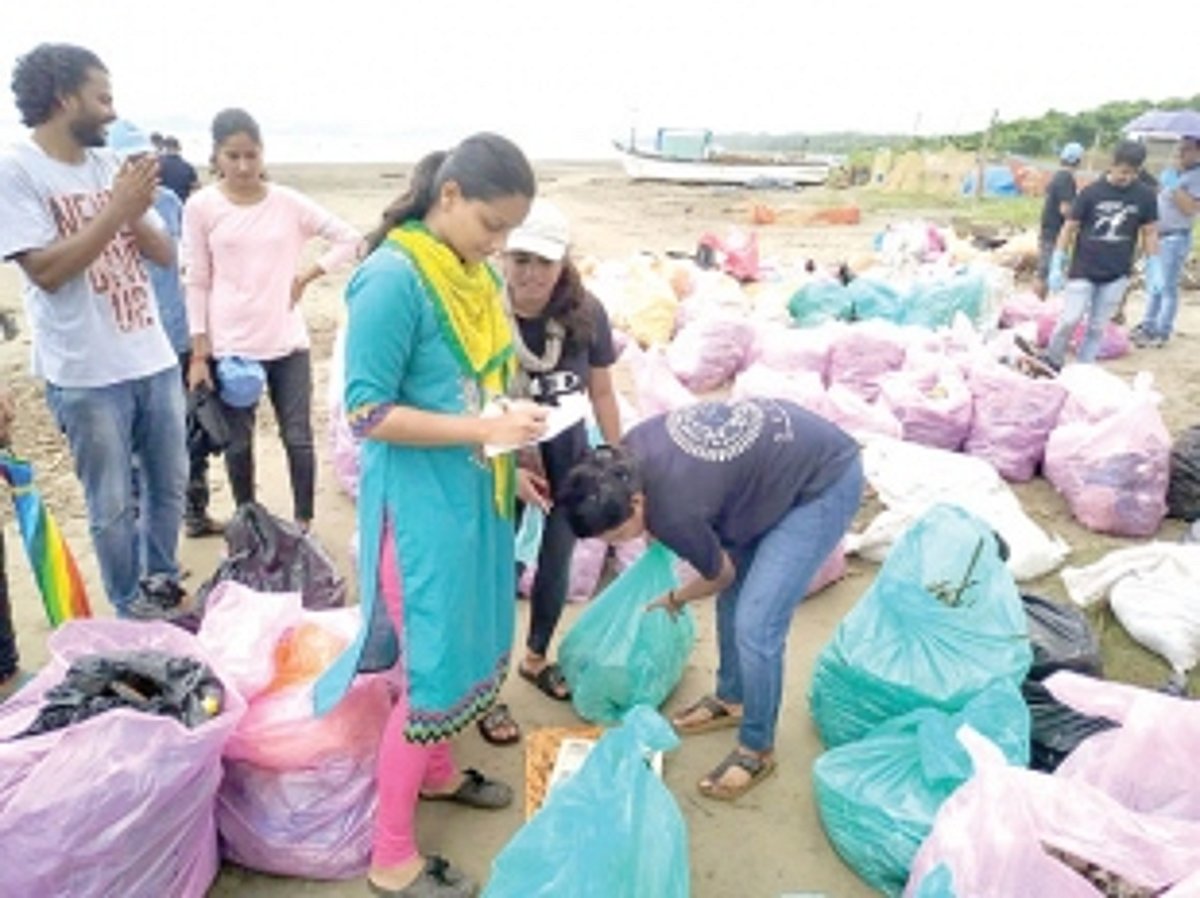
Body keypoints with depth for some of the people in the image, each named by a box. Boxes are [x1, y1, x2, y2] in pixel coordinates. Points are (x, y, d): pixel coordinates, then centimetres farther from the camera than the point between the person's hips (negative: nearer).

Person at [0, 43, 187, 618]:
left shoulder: (111, 165, 8)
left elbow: (165, 254, 7)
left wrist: (136, 212, -13)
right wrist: (116, 210, -18)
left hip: (154, 359, 6)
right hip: (87, 375, -5)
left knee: (169, 486, 17)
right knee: (113, 507, 6)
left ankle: (163, 587, 35)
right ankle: (131, 610, 24)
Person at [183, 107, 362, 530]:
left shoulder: (289, 202, 1)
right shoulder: (201, 206, -2)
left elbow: (350, 238, 6)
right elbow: (197, 283, 0)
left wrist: (308, 274, -4)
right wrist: (198, 354, -2)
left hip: (288, 341, 1)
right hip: (231, 346, -1)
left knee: (298, 439, 5)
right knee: (239, 443, 9)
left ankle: (303, 524, 20)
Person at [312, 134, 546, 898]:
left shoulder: (478, 275, 4)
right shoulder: (394, 279, -20)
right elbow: (368, 413, -20)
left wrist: (513, 423, 0)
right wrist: (487, 429, -22)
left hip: (476, 495, 8)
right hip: (422, 506, -8)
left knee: (471, 647, 22)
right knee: (435, 673, 2)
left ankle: (438, 772, 48)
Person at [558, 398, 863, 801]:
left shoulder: (673, 513, -30)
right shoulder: (631, 447, -11)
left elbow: (720, 575, -8)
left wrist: (674, 600, 11)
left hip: (825, 483, -9)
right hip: (783, 451, 9)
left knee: (755, 624, -11)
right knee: (734, 594, 15)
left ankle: (757, 748, 10)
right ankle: (731, 699, 35)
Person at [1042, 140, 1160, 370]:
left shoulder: (1145, 196, -1)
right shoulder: (1091, 192, -8)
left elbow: (1149, 233, 7)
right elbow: (1069, 228, -3)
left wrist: (1154, 271, 3)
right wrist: (1056, 266, -6)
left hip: (1116, 275, 2)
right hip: (1083, 271, -2)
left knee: (1097, 326, 7)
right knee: (1070, 319, -7)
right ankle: (1052, 362, 13)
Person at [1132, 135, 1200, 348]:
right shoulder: (1175, 173, 15)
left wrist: (1175, 188, -20)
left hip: (1176, 237, -8)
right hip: (1158, 235, 9)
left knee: (1168, 288, -4)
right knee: (1153, 286, 14)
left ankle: (1161, 333, 2)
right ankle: (1148, 326, 23)